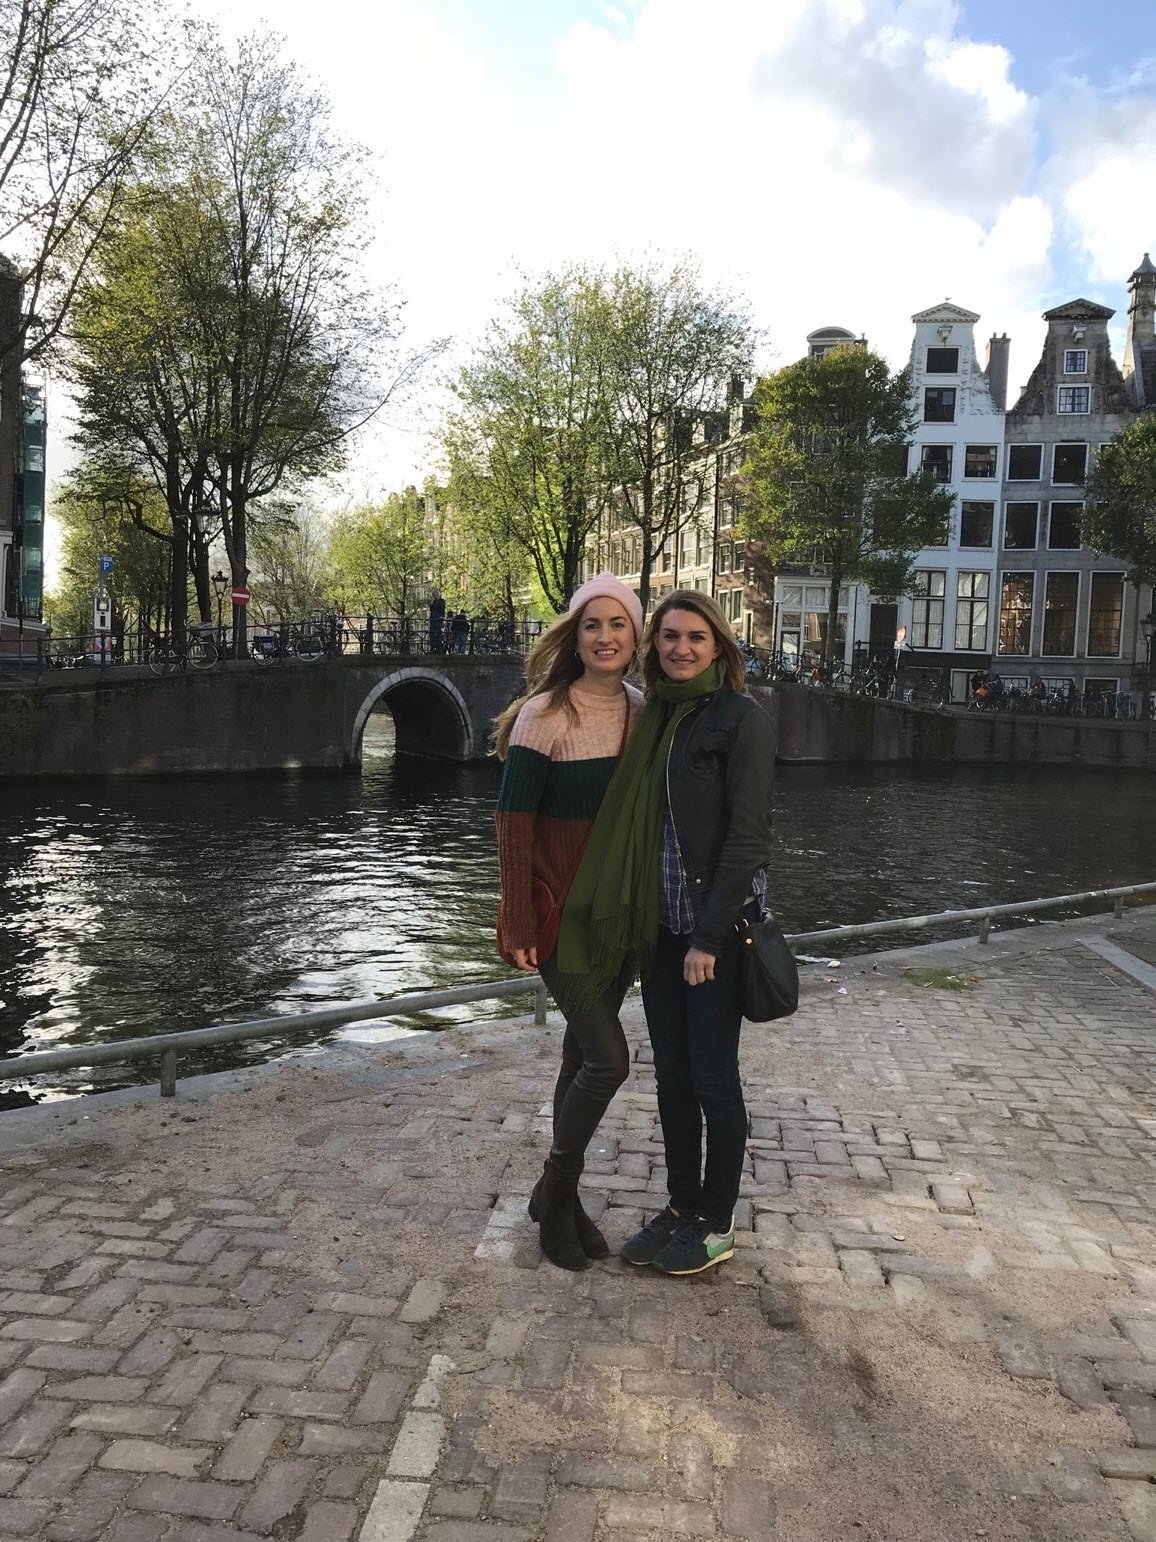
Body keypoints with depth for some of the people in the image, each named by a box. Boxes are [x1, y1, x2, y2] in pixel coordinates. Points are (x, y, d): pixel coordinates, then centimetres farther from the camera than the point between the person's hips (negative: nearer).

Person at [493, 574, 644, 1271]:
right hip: (562, 908, -5)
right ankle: (557, 1192, 16)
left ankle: (559, 1195, 32)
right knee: (609, 1058, -8)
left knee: (584, 1051, 14)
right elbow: (515, 819, -12)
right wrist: (520, 922, -14)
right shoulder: (544, 715, -13)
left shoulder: (644, 712, 4)